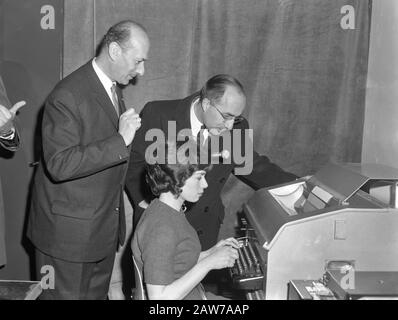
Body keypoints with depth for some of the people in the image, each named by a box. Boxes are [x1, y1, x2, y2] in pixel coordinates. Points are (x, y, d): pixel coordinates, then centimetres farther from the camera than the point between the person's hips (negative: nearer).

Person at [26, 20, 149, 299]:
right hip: (70, 228, -8)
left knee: (98, 293, 20)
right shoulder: (68, 96, -22)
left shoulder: (112, 87, 8)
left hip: (106, 223, 8)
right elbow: (60, 165, -28)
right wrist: (121, 140, -30)